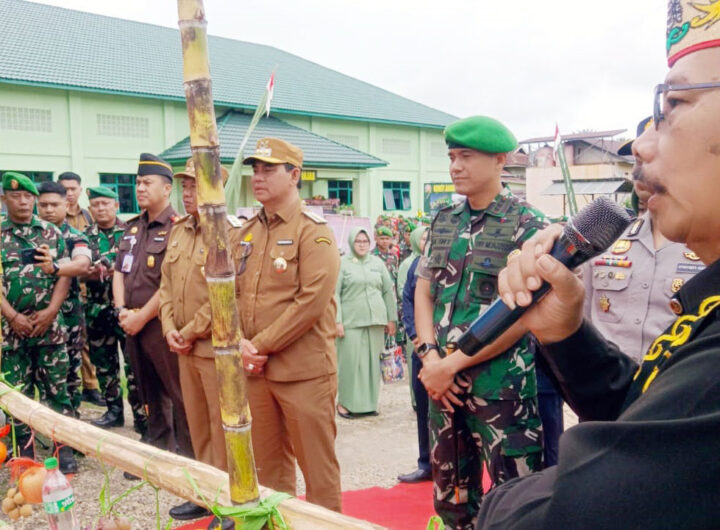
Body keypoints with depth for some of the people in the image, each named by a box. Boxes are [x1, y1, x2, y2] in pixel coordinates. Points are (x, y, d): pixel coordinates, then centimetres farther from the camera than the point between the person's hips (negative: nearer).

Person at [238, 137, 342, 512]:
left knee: (316, 463, 7)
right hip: (255, 370, 6)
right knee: (267, 463, 19)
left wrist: (262, 344, -16)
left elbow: (311, 302, -18)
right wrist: (240, 343, -8)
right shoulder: (246, 234, 11)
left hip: (304, 371, -6)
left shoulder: (314, 233, -9)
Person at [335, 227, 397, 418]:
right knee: (350, 361, -2)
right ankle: (345, 402, 11)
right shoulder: (342, 263, 1)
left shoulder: (377, 262, 11)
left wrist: (391, 319, 10)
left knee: (372, 362, 8)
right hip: (351, 321, -4)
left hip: (375, 320, 4)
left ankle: (369, 402, 19)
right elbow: (335, 293, -4)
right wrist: (337, 321, -11)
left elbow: (388, 291, 13)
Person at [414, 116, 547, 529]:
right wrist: (429, 356, -6)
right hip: (444, 381, 6)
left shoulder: (528, 226, -10)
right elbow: (423, 293, 10)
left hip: (500, 384, -5)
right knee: (452, 495, 18)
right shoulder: (444, 221, 9)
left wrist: (452, 364, -15)